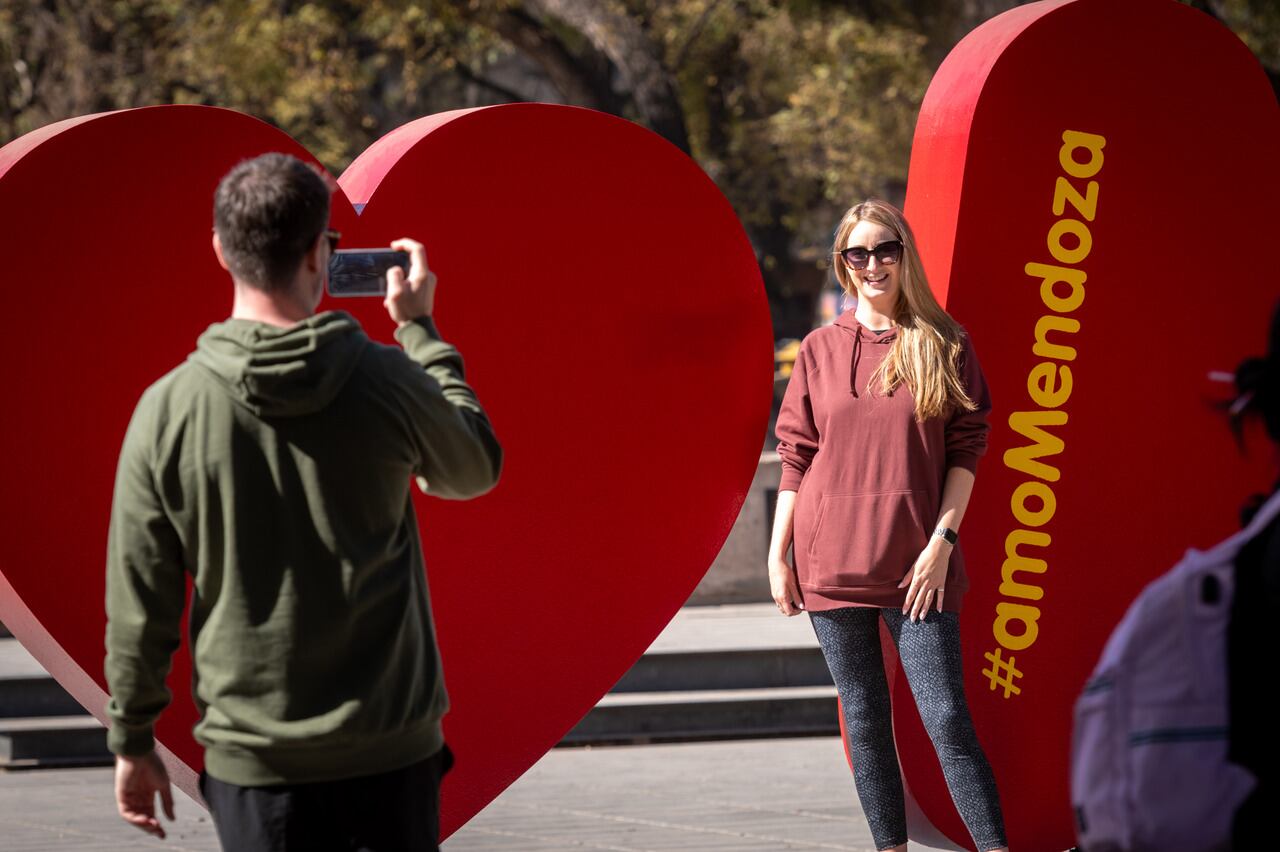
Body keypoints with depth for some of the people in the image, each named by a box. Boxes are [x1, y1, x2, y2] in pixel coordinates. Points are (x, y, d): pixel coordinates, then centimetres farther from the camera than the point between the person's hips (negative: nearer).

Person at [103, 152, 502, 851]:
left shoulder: (168, 408, -8)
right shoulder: (388, 383, -9)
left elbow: (138, 602, -2)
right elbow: (475, 470, 14)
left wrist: (131, 740, 11)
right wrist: (419, 330, 21)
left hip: (253, 759, 0)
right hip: (392, 743, 0)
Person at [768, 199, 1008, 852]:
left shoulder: (945, 346, 3)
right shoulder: (820, 350, 7)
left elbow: (966, 449, 1)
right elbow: (796, 457, 8)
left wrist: (942, 539, -9)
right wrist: (777, 554, 3)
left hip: (916, 565, -2)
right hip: (831, 563, 2)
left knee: (945, 716, -8)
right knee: (863, 718, 5)